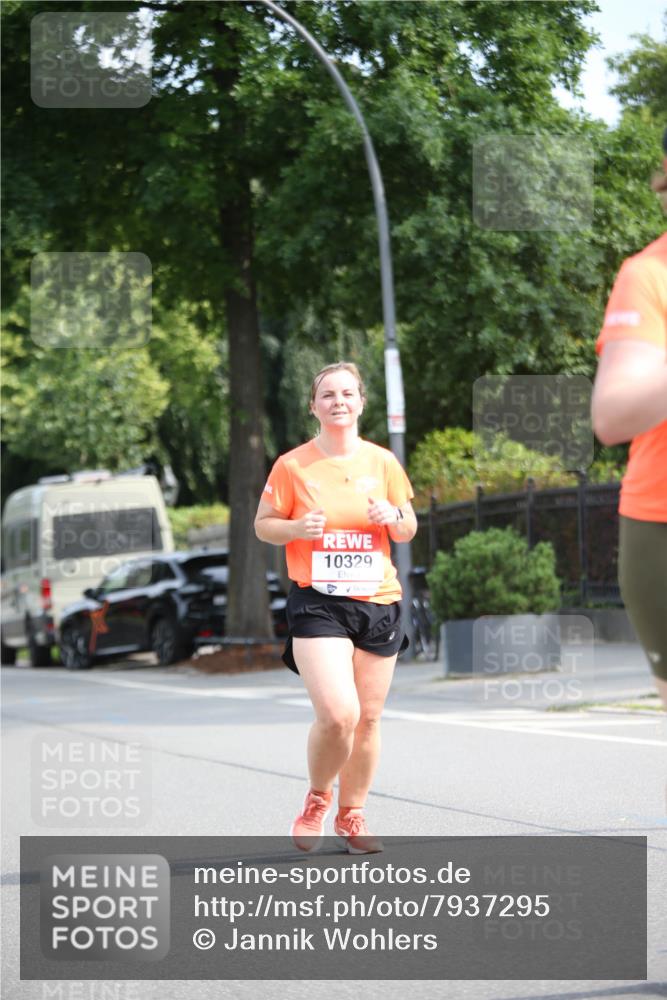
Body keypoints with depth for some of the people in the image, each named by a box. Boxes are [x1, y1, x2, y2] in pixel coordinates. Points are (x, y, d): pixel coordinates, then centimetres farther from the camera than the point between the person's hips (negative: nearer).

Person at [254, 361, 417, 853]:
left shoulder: (382, 462, 7)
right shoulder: (293, 465, -1)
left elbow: (408, 530, 15)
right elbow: (263, 524, 5)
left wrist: (393, 517, -8)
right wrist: (297, 528, -15)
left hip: (378, 601, 3)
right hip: (318, 603, -3)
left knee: (368, 717, 5)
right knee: (337, 713, -17)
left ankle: (352, 816, 23)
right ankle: (317, 798, 11)